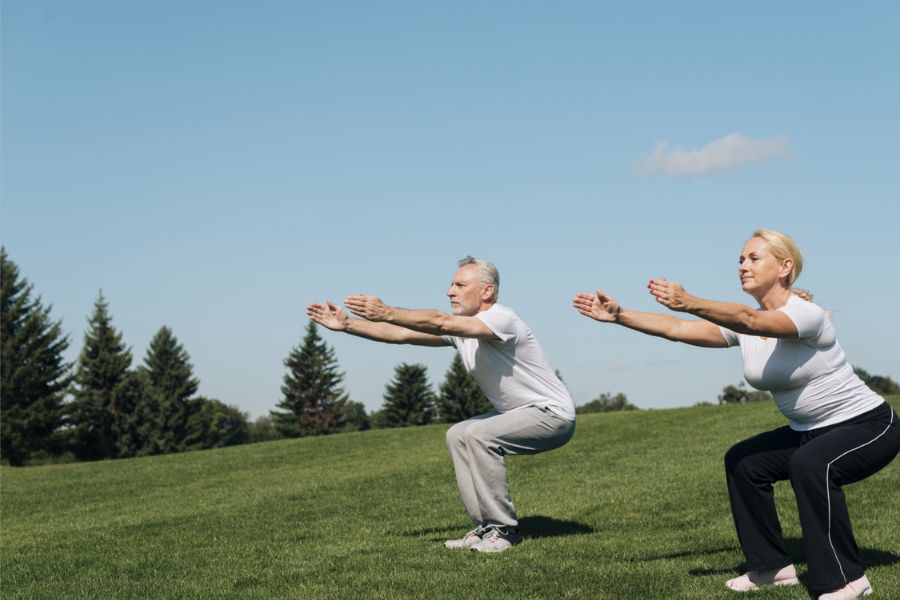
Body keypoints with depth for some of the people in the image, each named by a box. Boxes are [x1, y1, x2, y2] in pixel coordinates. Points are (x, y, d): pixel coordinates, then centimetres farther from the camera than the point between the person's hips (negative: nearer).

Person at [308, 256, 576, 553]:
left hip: (553, 414, -10)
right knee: (457, 436, 8)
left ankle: (504, 529, -16)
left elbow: (441, 323, -37)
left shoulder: (501, 318, -22)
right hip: (517, 412, 10)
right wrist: (346, 324, -4)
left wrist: (387, 313, -42)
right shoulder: (460, 327, 5)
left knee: (478, 435, -25)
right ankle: (486, 527, 8)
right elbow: (402, 335, 2)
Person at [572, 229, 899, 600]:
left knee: (810, 464, -33)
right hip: (809, 431, 9)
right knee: (742, 461, 1)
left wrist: (689, 303, -58)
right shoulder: (742, 326, -2)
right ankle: (772, 566, 13)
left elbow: (749, 320, -44)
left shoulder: (806, 314, -25)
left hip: (868, 425, -9)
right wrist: (619, 315, -22)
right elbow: (677, 329, -11)